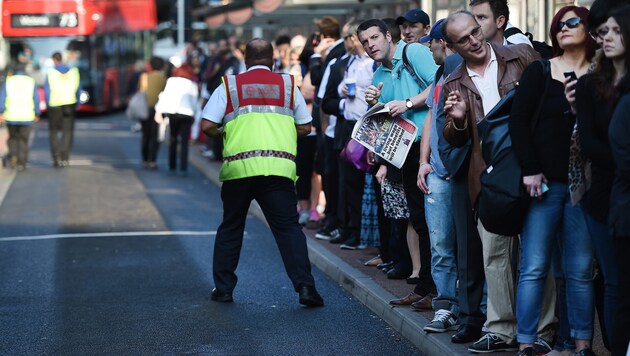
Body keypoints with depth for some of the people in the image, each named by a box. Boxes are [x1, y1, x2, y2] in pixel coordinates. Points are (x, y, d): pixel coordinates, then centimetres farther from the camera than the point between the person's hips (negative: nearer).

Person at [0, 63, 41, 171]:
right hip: (26, 116, -1)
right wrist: (36, 114, 10)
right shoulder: (31, 82, 4)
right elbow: (36, 99, 1)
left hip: (11, 116, 1)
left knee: (13, 138, 19)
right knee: (23, 140, 5)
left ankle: (13, 156, -1)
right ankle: (21, 163, -3)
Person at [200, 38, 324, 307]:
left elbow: (208, 126, 2)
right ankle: (304, 286, -9)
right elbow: (304, 128, 12)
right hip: (278, 167, 0)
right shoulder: (288, 84, 12)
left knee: (230, 228, 15)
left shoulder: (229, 85, 9)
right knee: (288, 227, 1)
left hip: (237, 167, 0)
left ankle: (223, 288, 19)